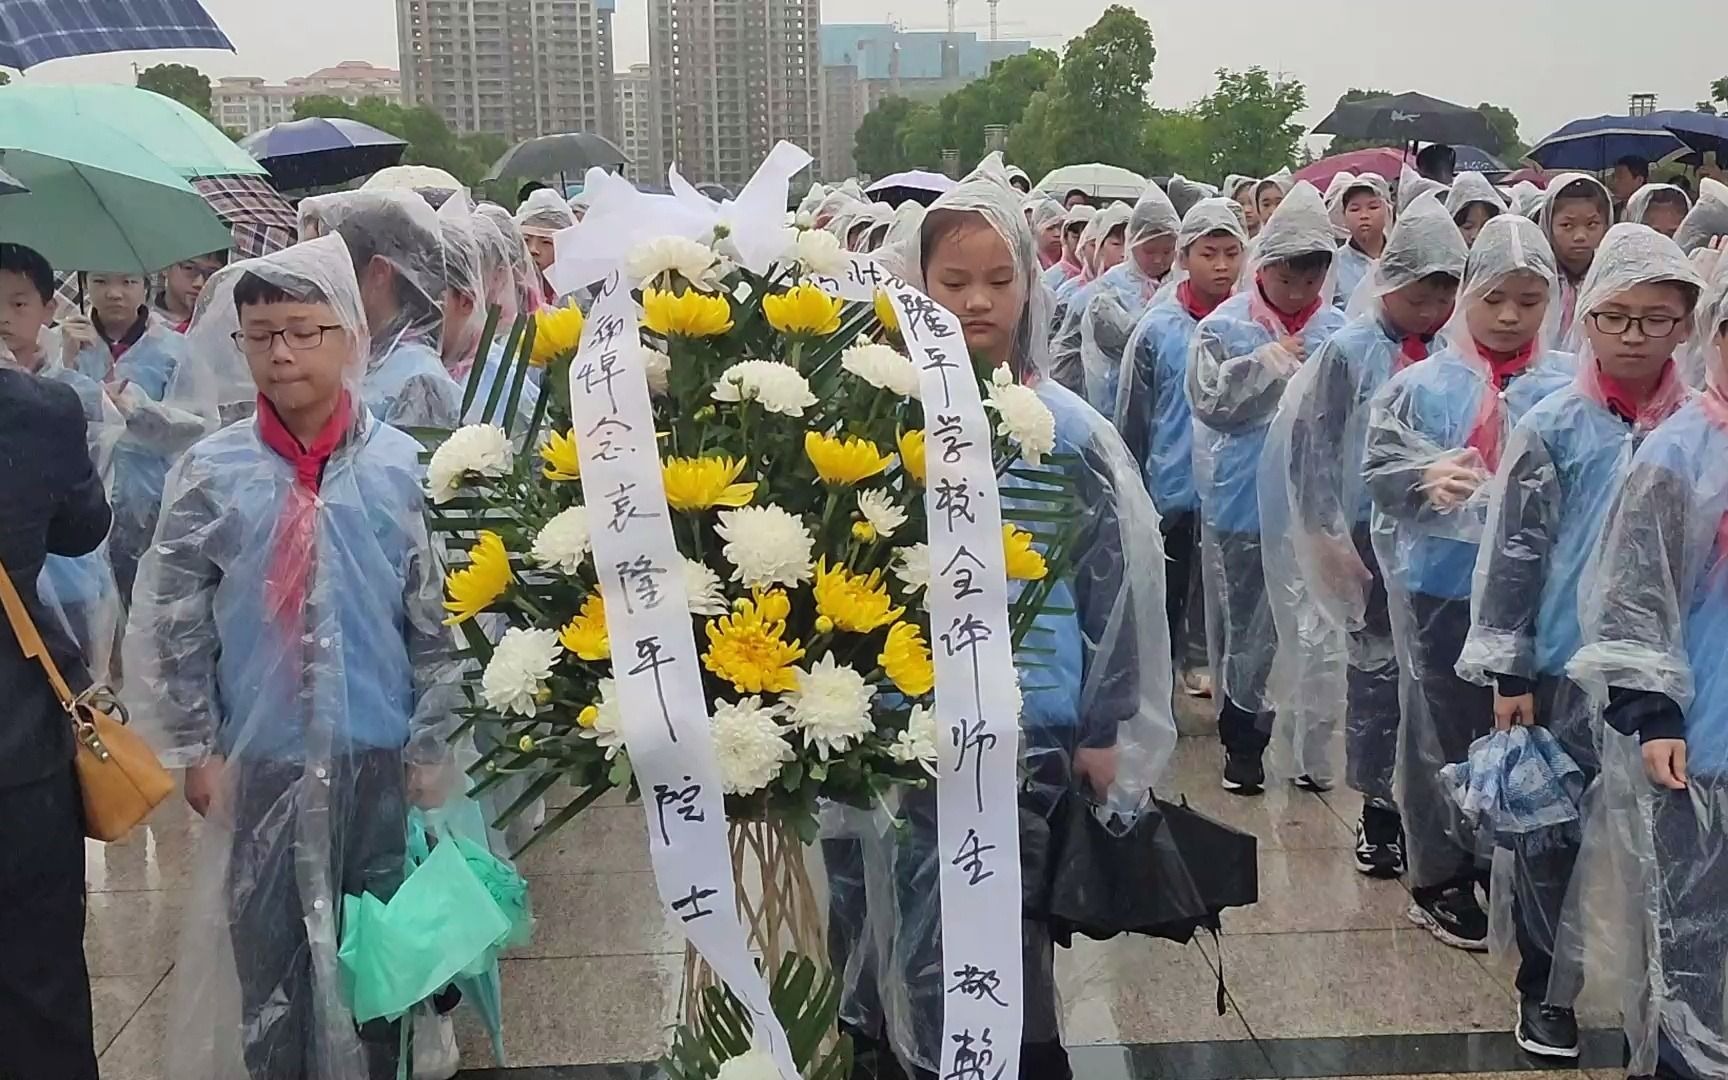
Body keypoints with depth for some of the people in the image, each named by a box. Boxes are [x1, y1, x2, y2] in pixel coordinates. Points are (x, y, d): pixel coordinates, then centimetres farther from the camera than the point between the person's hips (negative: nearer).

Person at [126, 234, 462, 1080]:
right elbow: (172, 622, 2)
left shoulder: (402, 465, -4)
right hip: (259, 758, 0)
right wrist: (194, 747, 2)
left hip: (378, 756, 0)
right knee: (267, 949, 9)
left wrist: (430, 747, -1)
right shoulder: (211, 473, -3)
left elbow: (438, 617, -1)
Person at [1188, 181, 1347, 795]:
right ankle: (1242, 738, 23)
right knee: (1244, 625, 9)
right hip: (1242, 501, -2)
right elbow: (1209, 401, -14)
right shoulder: (1224, 327, -3)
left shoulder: (1336, 330, 3)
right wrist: (1267, 362, -16)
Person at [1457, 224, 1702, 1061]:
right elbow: (1512, 553, -4)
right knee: (1552, 832, 8)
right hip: (1566, 669, -2)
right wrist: (1507, 672, -5)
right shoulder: (1552, 428, -6)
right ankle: (1544, 992, 24)